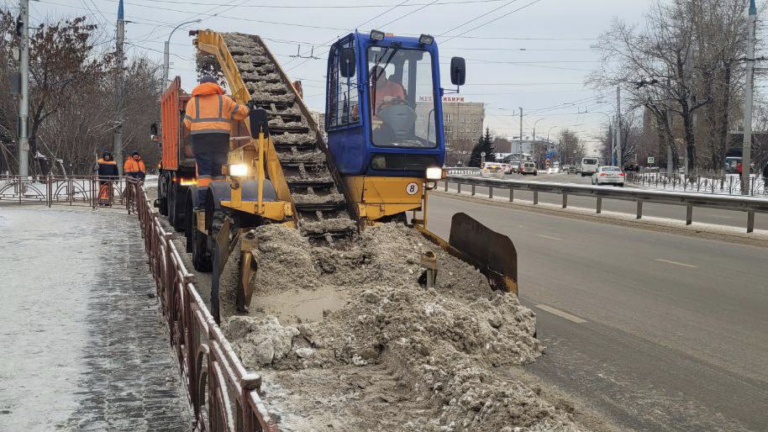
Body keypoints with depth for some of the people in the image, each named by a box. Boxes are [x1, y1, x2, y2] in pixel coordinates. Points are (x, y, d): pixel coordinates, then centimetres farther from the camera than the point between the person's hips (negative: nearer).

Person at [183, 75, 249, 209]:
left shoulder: (193, 101, 14)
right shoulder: (223, 99, 13)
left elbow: (188, 124, 7)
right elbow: (242, 112, 10)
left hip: (200, 139, 0)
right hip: (220, 139, 0)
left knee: (203, 171, -2)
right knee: (219, 171, 3)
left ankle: (203, 202, -11)